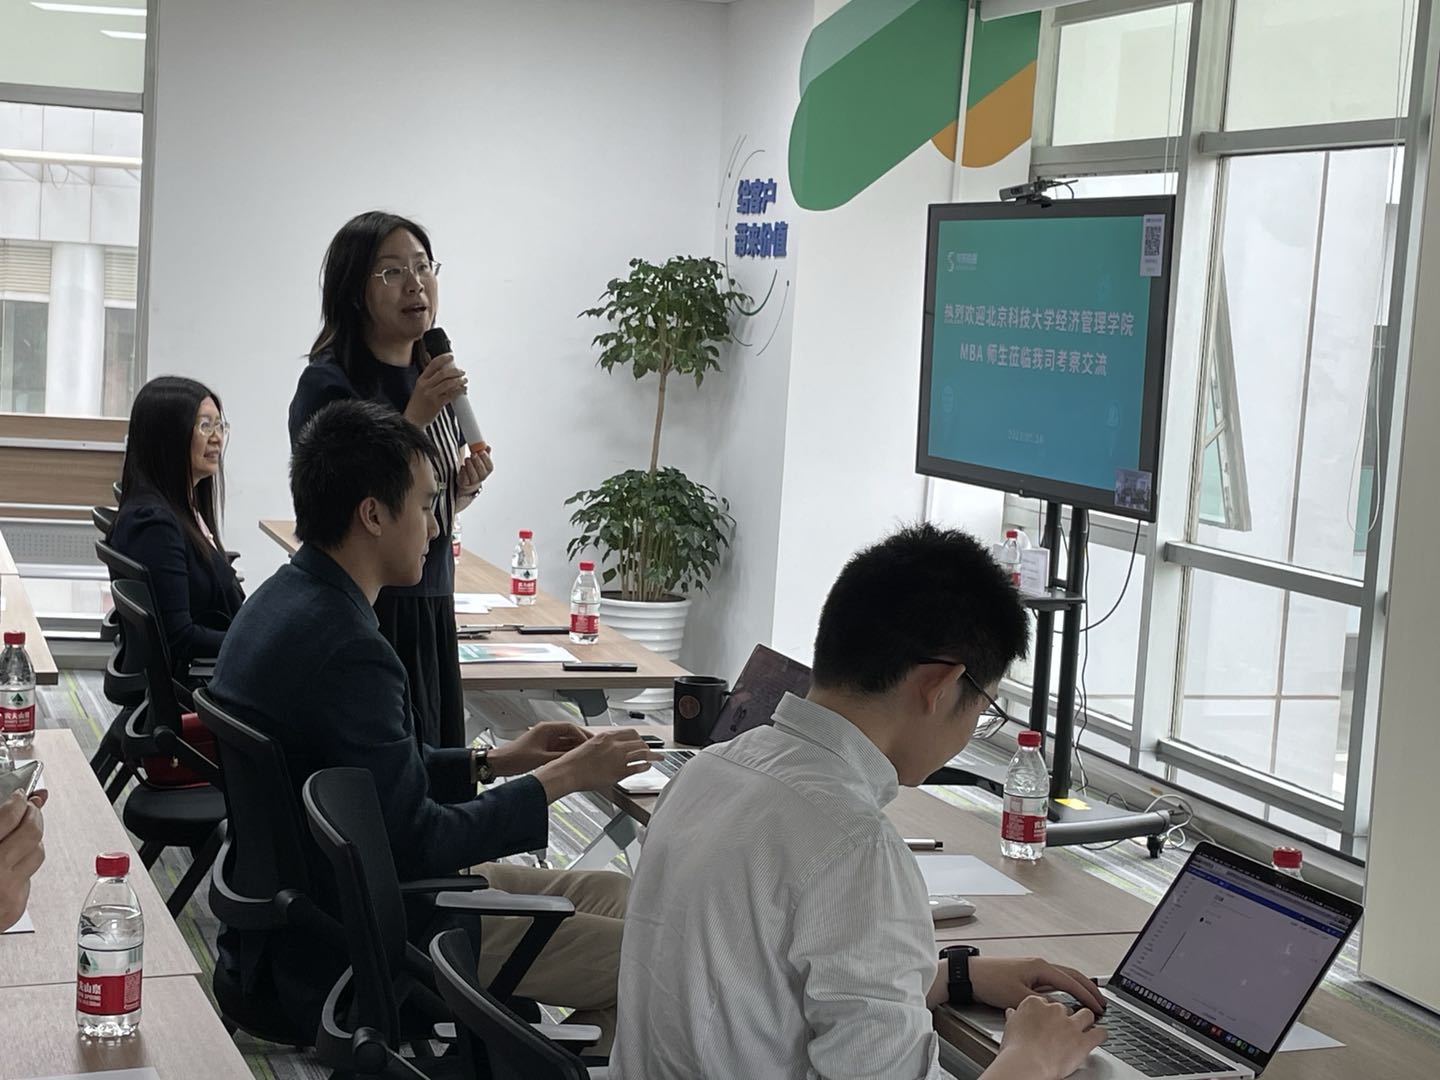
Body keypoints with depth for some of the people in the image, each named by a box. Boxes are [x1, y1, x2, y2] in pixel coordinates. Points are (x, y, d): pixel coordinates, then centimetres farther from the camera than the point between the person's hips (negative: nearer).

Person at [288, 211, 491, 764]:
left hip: (430, 610, 7)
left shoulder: (431, 377, 11)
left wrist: (463, 488, 0)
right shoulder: (329, 382, -11)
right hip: (362, 613, -7)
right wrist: (415, 420, -21)